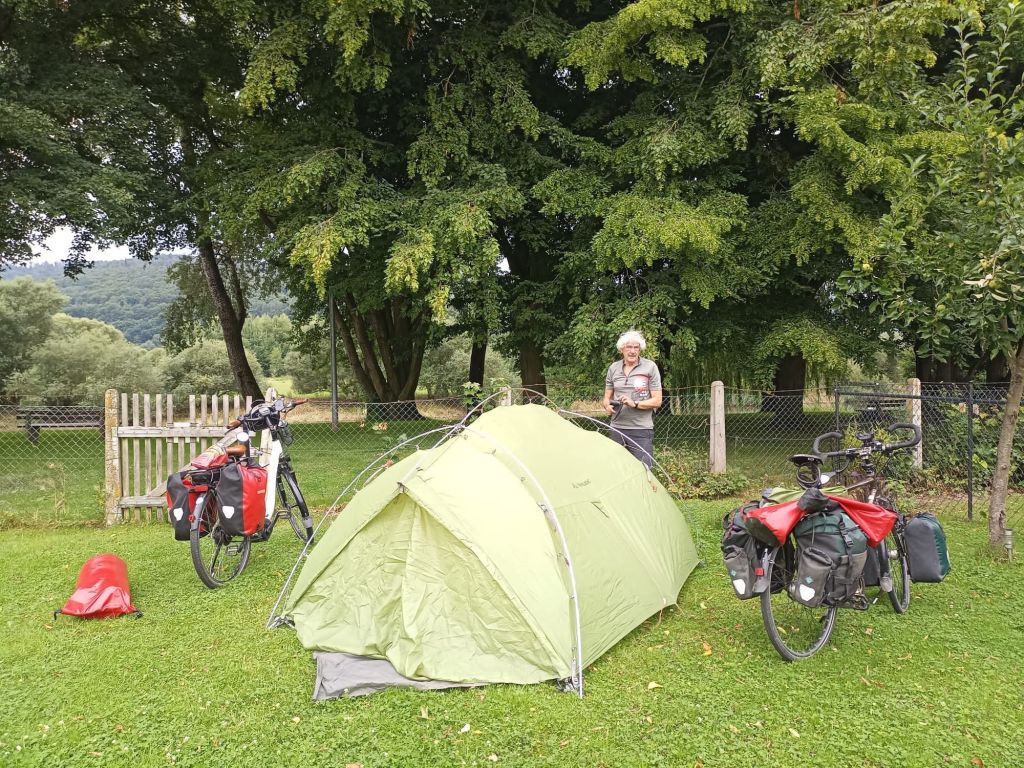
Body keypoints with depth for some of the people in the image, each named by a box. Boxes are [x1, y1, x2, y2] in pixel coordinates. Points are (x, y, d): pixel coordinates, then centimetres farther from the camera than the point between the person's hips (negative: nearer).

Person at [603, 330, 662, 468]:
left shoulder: (650, 367, -1)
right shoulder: (613, 368, 9)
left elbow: (657, 401, -3)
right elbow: (607, 397, 17)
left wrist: (634, 404, -16)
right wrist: (608, 406, -5)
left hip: (641, 431, -4)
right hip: (617, 429, 4)